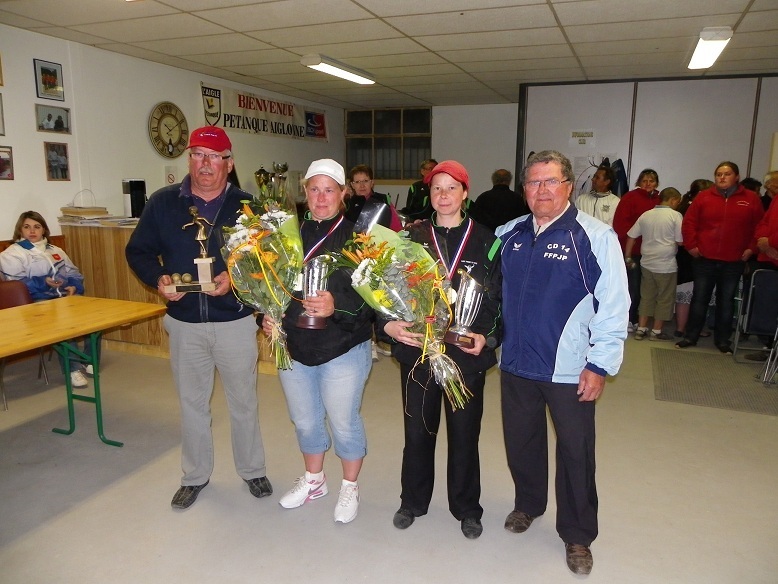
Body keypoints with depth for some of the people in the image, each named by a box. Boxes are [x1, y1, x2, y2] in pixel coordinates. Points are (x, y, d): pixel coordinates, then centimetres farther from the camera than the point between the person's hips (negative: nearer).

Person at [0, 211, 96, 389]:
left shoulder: (56, 251, 25)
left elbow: (74, 273, 21)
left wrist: (74, 286, -2)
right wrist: (43, 282, -16)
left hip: (66, 296, 5)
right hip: (38, 301, -5)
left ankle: (90, 360, -16)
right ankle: (73, 368, -33)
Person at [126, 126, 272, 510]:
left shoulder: (246, 205, -4)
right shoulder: (163, 202, 0)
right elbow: (137, 251, 5)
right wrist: (158, 278, -13)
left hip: (235, 320, -1)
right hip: (184, 323, 2)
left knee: (243, 401, 12)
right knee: (191, 402, 16)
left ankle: (252, 470, 33)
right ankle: (195, 476, 35)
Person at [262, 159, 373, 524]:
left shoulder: (357, 237, -11)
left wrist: (337, 306, -33)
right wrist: (266, 315, -5)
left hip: (343, 350, -5)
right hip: (294, 348, 5)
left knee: (343, 422, 9)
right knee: (305, 421, 20)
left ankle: (350, 487, 35)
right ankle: (313, 480, 45)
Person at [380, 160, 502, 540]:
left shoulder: (486, 241, 1)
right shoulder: (411, 237, 4)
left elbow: (498, 299, 0)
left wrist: (486, 336, -15)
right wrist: (388, 324, -16)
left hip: (467, 354, -1)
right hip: (417, 350, 1)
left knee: (464, 433, 11)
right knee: (418, 430, 12)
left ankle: (466, 508, 32)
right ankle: (413, 501, 34)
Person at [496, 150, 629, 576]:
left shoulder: (595, 236, -11)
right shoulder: (508, 235, 5)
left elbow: (614, 306, -12)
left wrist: (600, 365, -13)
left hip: (571, 372, -4)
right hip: (516, 365, 5)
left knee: (575, 453, 10)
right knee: (520, 443, 19)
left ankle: (577, 535, 30)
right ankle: (527, 504, 45)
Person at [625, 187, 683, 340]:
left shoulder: (646, 215, 7)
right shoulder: (675, 215, -8)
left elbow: (631, 236, 8)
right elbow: (680, 241, -12)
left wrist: (628, 257, 16)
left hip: (647, 263, 5)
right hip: (666, 265, -5)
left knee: (646, 296, 14)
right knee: (665, 299, 7)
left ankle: (641, 329, 15)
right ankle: (656, 332, 11)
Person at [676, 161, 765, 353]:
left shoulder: (751, 199, 2)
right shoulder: (704, 197, 2)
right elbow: (689, 222, 2)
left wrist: (751, 248, -2)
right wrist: (691, 245, -4)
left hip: (734, 262, 0)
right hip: (705, 259, 0)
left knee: (726, 301, 9)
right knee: (699, 298, 6)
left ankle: (722, 340, 19)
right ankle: (690, 336, 15)